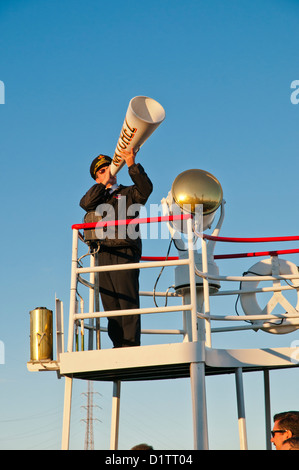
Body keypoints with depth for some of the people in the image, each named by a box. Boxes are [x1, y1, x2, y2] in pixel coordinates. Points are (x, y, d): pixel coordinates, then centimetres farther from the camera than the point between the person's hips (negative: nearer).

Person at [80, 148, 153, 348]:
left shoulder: (128, 193, 14)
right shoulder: (97, 196, 25)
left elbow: (146, 188, -7)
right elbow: (85, 203, 3)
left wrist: (132, 165, -17)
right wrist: (104, 182, 5)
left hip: (125, 253, -5)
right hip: (103, 255, 5)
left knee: (128, 301, -11)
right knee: (110, 304, 2)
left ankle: (131, 344, -13)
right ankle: (118, 345, 5)